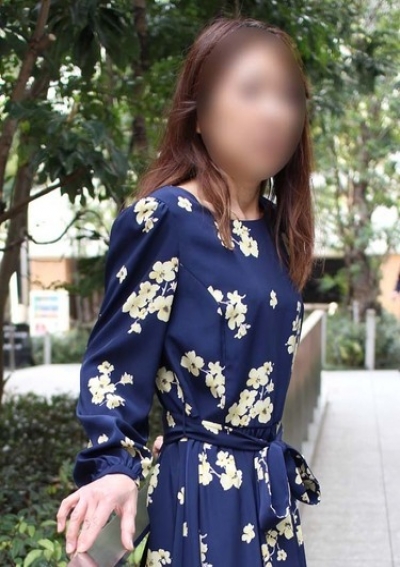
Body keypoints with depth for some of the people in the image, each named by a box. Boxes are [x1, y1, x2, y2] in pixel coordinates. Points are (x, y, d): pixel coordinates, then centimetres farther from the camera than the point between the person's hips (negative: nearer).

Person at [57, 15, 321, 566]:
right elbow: (116, 357, -14)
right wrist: (114, 464, -26)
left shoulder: (276, 227, 7)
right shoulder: (164, 218, -14)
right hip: (199, 486, -7)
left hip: (269, 483, 7)